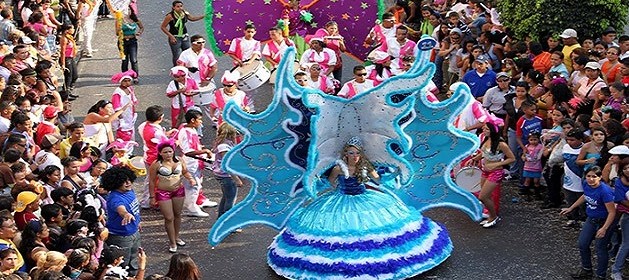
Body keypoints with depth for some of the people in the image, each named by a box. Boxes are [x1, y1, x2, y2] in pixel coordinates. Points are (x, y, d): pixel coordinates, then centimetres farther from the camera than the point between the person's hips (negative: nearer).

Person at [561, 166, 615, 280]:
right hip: (591, 219, 8)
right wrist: (570, 208, 17)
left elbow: (612, 212, -26)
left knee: (600, 248, 2)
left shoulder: (604, 191, -31)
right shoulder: (586, 184, -10)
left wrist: (604, 229, -31)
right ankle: (586, 270, 36)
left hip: (604, 221, -8)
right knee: (583, 244, 15)